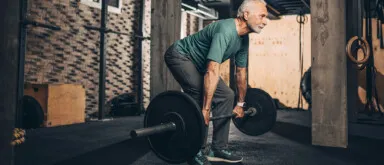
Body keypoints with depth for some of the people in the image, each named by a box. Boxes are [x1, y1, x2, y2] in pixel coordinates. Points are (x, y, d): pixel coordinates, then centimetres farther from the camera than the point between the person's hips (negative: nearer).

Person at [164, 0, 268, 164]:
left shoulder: (244, 39, -1)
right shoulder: (225, 30, -31)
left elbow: (241, 73, 8)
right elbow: (212, 71, -39)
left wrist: (240, 104, 12)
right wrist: (206, 109, -41)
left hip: (197, 62, 10)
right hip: (179, 56, -10)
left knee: (226, 95, 2)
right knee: (200, 98, -26)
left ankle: (218, 148, 8)